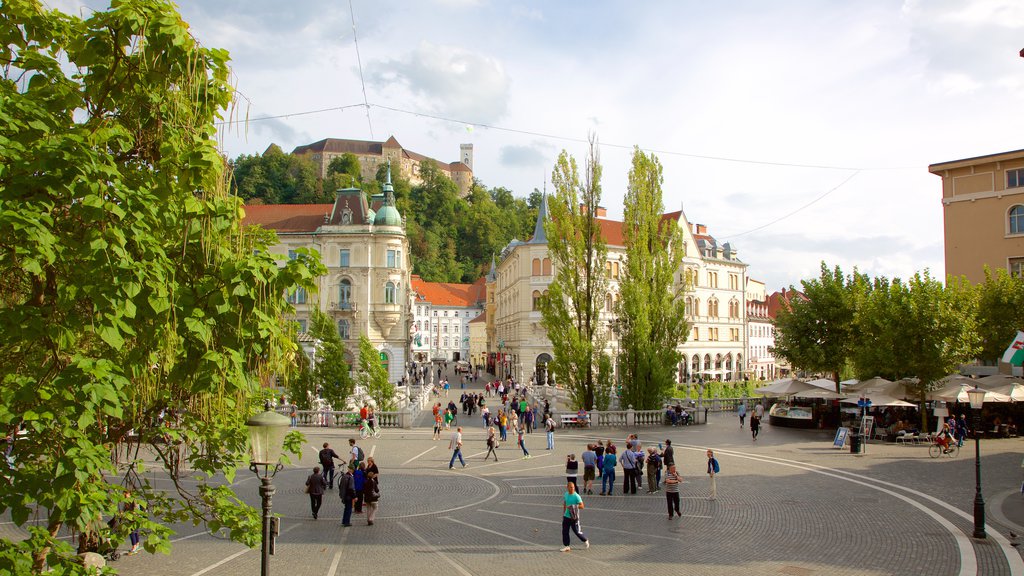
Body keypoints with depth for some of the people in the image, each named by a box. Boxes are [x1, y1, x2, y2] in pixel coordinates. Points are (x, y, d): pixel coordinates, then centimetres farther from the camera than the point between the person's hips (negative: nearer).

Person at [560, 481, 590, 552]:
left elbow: (582, 506, -17)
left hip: (574, 517, -5)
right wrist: (563, 514, 23)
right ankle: (566, 546, 13)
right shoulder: (565, 495, 5)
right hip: (566, 516, 5)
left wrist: (573, 507, -27)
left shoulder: (576, 496, -14)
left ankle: (585, 541, 28)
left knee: (577, 531, 3)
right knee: (565, 531, 3)